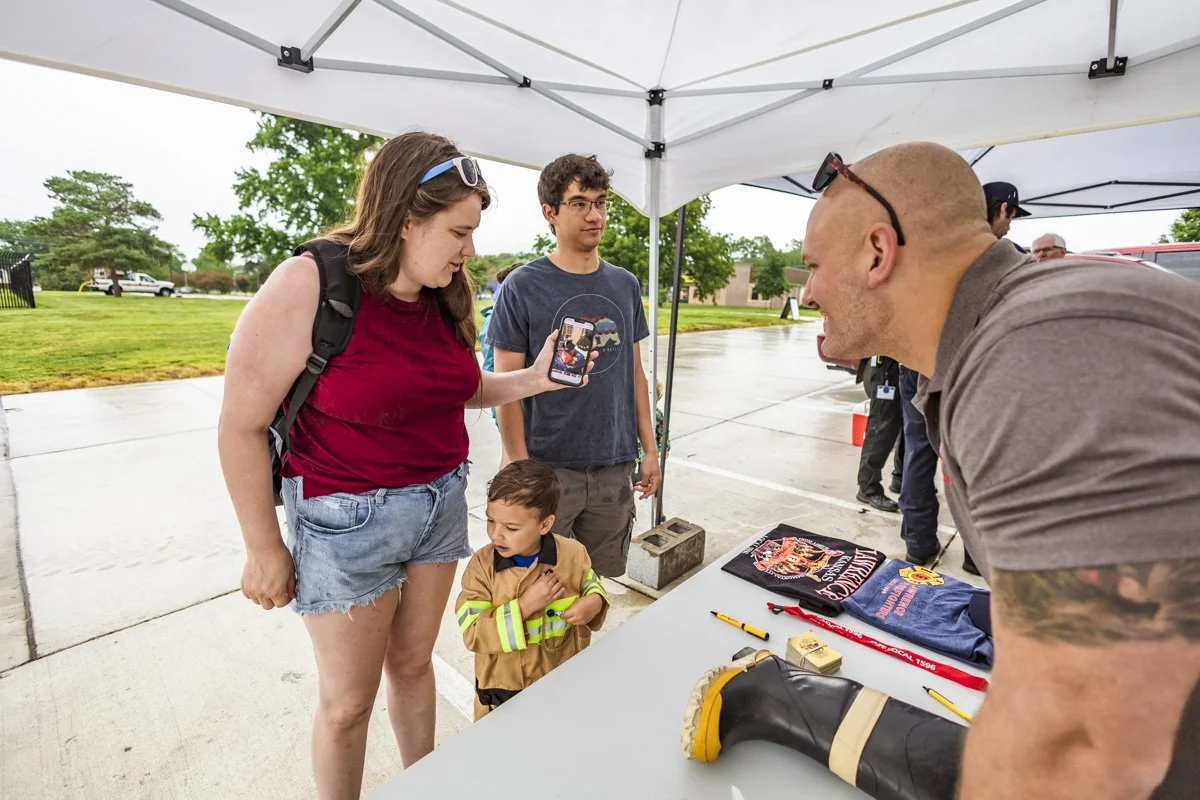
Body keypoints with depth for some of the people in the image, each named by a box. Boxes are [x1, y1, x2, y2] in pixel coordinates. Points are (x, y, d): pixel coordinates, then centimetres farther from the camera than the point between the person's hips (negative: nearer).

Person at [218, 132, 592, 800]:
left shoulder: (444, 296, -1)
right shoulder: (308, 288, -18)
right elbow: (243, 427, -12)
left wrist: (533, 379, -2)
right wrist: (265, 549, -5)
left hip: (442, 503, 5)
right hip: (350, 519, -5)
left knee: (413, 664, 23)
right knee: (349, 702, 14)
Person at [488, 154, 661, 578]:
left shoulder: (625, 285, 8)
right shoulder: (523, 287, -6)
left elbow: (634, 371, 11)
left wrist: (650, 449, 9)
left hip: (615, 468, 4)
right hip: (548, 467, -4)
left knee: (603, 587, 16)